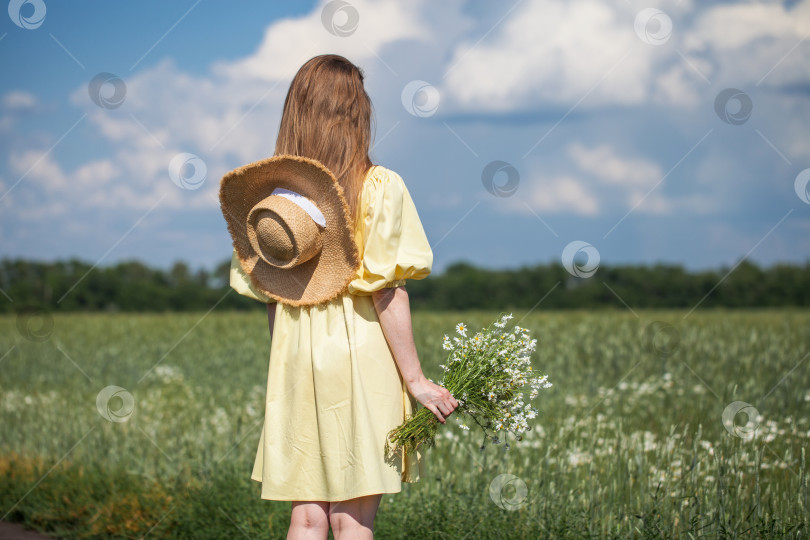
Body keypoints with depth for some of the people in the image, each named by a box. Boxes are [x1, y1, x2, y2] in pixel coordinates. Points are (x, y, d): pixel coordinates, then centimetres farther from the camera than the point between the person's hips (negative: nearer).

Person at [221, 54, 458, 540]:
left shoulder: (271, 190, 5)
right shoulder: (379, 187, -7)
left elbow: (266, 294, 8)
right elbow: (386, 291, -11)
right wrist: (415, 379, -6)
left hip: (295, 358, 4)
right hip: (362, 355, -4)